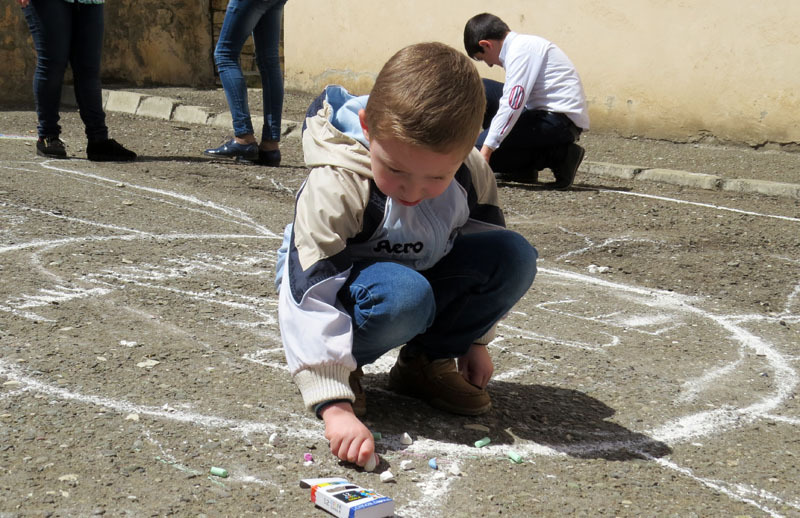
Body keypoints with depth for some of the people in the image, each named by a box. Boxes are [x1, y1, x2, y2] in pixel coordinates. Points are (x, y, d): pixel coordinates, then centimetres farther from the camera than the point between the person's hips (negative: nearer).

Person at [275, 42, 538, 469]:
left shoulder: (471, 173, -14)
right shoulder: (336, 186, -32)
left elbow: (485, 253, 6)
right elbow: (312, 294, -36)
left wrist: (475, 340, 11)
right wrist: (334, 406, -42)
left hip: (422, 278, 6)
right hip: (350, 287, -5)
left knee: (515, 257, -18)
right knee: (403, 295, -40)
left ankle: (426, 361, -1)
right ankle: (344, 369, -7)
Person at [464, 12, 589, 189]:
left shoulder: (521, 49, -12)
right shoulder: (524, 44, 18)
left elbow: (513, 104, -22)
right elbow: (513, 99, 26)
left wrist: (486, 149, -21)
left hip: (562, 120, -10)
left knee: (478, 149, -15)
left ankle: (558, 157, -7)